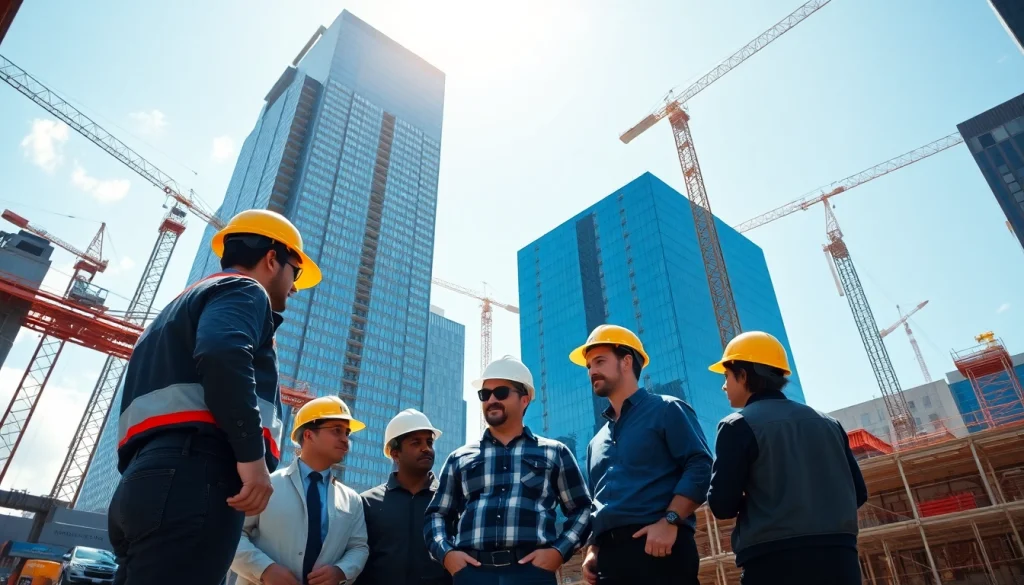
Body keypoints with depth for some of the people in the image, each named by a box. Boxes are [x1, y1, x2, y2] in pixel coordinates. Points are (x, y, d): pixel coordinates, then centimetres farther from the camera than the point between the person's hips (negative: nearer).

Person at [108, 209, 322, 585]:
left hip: (145, 481, 10)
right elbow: (222, 353, -18)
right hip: (190, 479, -9)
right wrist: (253, 455, -19)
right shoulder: (244, 291, 4)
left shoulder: (182, 305, 34)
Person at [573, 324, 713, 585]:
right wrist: (592, 550, 10)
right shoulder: (596, 443, 25)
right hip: (609, 557, 6)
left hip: (660, 548, -6)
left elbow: (700, 466, -7)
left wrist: (669, 521, -18)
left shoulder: (666, 410, 6)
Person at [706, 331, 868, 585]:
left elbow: (722, 505, -11)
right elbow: (858, 493, 14)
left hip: (775, 561, -6)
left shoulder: (738, 425, -6)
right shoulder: (828, 423, 13)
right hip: (839, 558, 6)